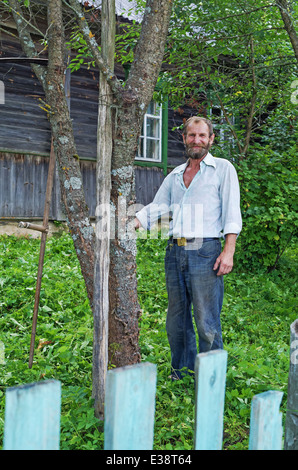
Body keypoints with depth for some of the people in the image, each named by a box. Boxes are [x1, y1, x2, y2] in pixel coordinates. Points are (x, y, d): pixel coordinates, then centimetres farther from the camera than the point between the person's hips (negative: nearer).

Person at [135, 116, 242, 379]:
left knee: (207, 322, -5)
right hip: (175, 252, 5)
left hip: (205, 251, -5)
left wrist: (228, 251, -12)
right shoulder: (175, 175, 20)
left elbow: (232, 212, -1)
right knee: (176, 320, 10)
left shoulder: (223, 169, 6)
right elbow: (157, 207, 18)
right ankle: (181, 372, 24)